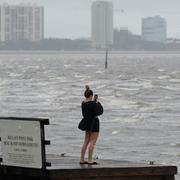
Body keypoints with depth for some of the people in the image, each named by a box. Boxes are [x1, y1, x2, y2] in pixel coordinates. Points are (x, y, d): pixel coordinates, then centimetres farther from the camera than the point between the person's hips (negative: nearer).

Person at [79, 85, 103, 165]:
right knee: (92, 142, -3)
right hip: (93, 123, -8)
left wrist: (94, 101, 12)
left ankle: (82, 159, 15)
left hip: (87, 123, 8)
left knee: (86, 142, 14)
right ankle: (90, 160, -3)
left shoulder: (83, 103, 1)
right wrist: (98, 103, -4)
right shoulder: (93, 103, -20)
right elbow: (99, 112, -15)